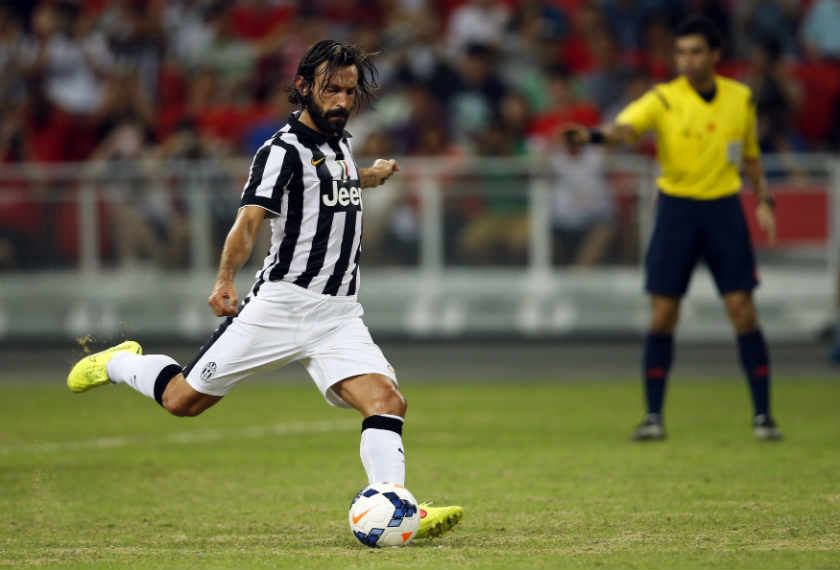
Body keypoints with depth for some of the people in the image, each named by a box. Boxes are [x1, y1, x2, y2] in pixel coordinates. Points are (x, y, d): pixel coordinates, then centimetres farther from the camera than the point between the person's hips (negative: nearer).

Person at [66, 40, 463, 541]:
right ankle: (120, 363, 31)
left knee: (387, 402, -17)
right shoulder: (283, 151, -9)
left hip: (340, 314, 6)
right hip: (282, 305, -6)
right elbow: (249, 221, -24)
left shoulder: (340, 142, 16)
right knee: (184, 400, 1)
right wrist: (226, 280, -34)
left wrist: (372, 177, 39)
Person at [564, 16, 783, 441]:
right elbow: (626, 127, -27)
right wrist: (595, 135, -48)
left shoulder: (740, 99, 3)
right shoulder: (664, 99, -8)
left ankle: (762, 415, 3)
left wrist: (763, 200, 6)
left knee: (742, 311, -5)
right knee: (662, 317, -4)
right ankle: (653, 416, 6)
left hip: (724, 210, 2)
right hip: (676, 210, -2)